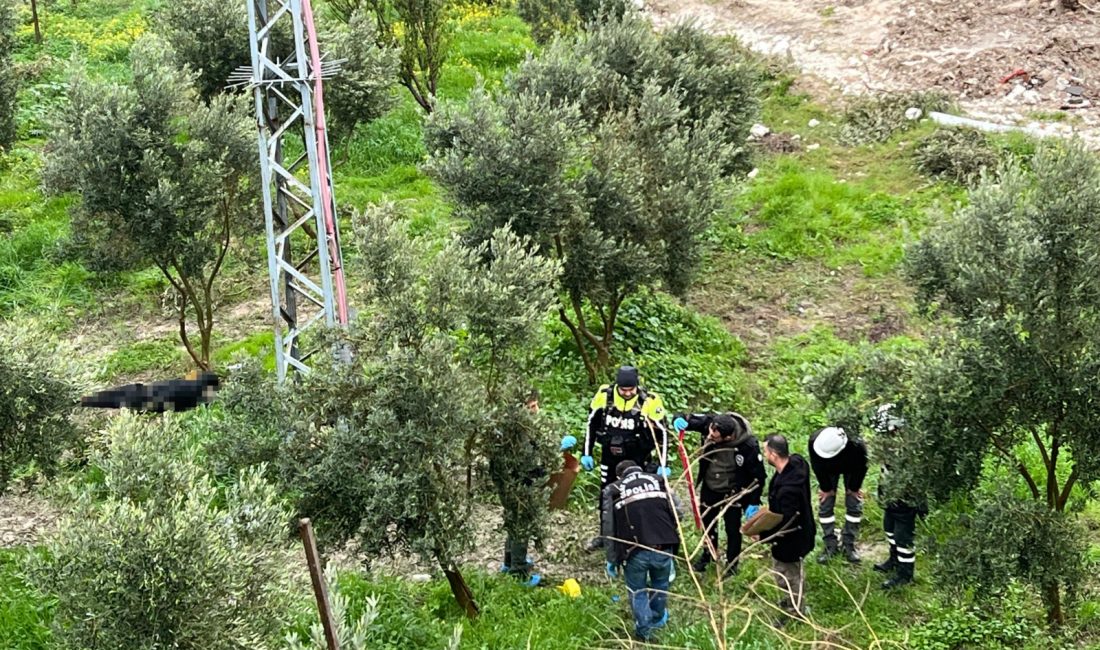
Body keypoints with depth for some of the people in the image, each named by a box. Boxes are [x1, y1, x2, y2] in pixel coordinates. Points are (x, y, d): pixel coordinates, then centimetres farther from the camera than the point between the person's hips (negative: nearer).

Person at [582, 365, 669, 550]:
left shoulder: (649, 401, -21)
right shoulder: (604, 395, -15)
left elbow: (662, 433, -12)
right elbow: (591, 424, 0)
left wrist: (663, 465, -13)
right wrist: (587, 454, 2)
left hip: (637, 458, -3)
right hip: (609, 455, 3)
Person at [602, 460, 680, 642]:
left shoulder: (613, 490, 9)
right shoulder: (659, 481, 13)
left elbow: (609, 528, 5)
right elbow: (677, 513, 11)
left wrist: (612, 558, 11)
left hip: (635, 552, -2)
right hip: (663, 549, 2)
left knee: (637, 590, 20)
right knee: (660, 584, 28)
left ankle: (644, 629, 21)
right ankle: (658, 619, 46)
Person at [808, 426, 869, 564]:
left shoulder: (857, 445, -45)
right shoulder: (814, 442, -41)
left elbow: (861, 468, -23)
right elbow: (818, 468, -21)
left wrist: (854, 488, -11)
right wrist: (826, 488, -12)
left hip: (851, 470, -1)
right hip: (828, 471, 1)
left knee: (854, 505, -2)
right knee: (825, 505, -2)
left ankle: (849, 544, 11)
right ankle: (830, 544, 9)